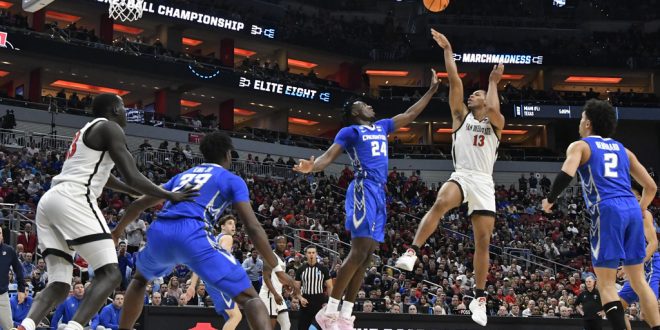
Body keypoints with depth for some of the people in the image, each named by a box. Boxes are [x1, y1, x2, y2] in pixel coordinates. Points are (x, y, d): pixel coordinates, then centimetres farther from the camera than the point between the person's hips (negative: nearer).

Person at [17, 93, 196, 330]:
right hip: (73, 200, -9)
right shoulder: (110, 128, 2)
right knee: (110, 274, -8)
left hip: (48, 201, 9)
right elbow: (132, 177, -6)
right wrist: (169, 196, 6)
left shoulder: (87, 130, 31)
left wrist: (141, 193, 53)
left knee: (59, 285, 6)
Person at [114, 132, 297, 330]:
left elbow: (139, 204, 37)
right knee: (249, 297, -4)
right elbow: (252, 227, 5)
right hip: (192, 235, -5)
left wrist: (117, 231, 53)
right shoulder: (232, 180, 17)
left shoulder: (183, 175, 33)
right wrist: (277, 268, 6)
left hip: (159, 233, 5)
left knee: (140, 280, 38)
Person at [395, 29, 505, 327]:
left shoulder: (496, 123, 13)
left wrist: (493, 82, 2)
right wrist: (448, 51, 5)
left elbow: (493, 109, -12)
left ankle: (479, 298, 7)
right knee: (440, 203, -36)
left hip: (484, 182, 1)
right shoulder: (462, 116, 16)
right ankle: (412, 252, -40)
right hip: (461, 176, -1)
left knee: (483, 241, -2)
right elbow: (455, 82, 7)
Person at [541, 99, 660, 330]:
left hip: (608, 210, -5)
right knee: (638, 280, 12)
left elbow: (567, 174, -12)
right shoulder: (622, 150, 24)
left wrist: (550, 200, 3)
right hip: (632, 209, 5)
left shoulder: (580, 146, 9)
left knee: (606, 283, -1)